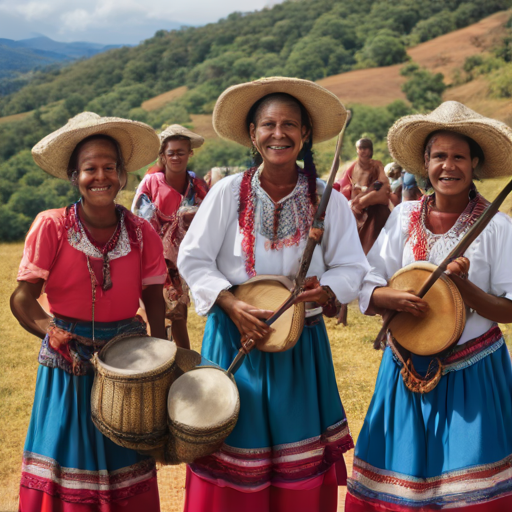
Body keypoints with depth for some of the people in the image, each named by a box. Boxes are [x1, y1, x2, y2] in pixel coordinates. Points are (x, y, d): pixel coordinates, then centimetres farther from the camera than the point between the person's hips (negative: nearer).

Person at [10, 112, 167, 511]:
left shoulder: (142, 233, -3)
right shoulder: (51, 227, -9)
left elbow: (154, 302, 1)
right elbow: (23, 299, -8)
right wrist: (56, 335, -24)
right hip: (68, 368, -1)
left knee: (125, 460, 12)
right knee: (68, 462, 9)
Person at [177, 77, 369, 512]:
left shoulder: (327, 199, -3)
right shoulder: (228, 192, -6)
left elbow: (351, 268, 2)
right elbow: (193, 259, -2)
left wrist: (325, 291, -19)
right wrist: (230, 303, -16)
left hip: (302, 343, 1)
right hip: (234, 338, -1)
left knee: (300, 469, 9)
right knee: (236, 448, 6)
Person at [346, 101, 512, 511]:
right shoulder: (404, 216, 2)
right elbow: (367, 290, 1)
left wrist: (464, 286, -21)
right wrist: (394, 299, -20)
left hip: (473, 373, -2)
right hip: (408, 368, 2)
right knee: (403, 474, 7)